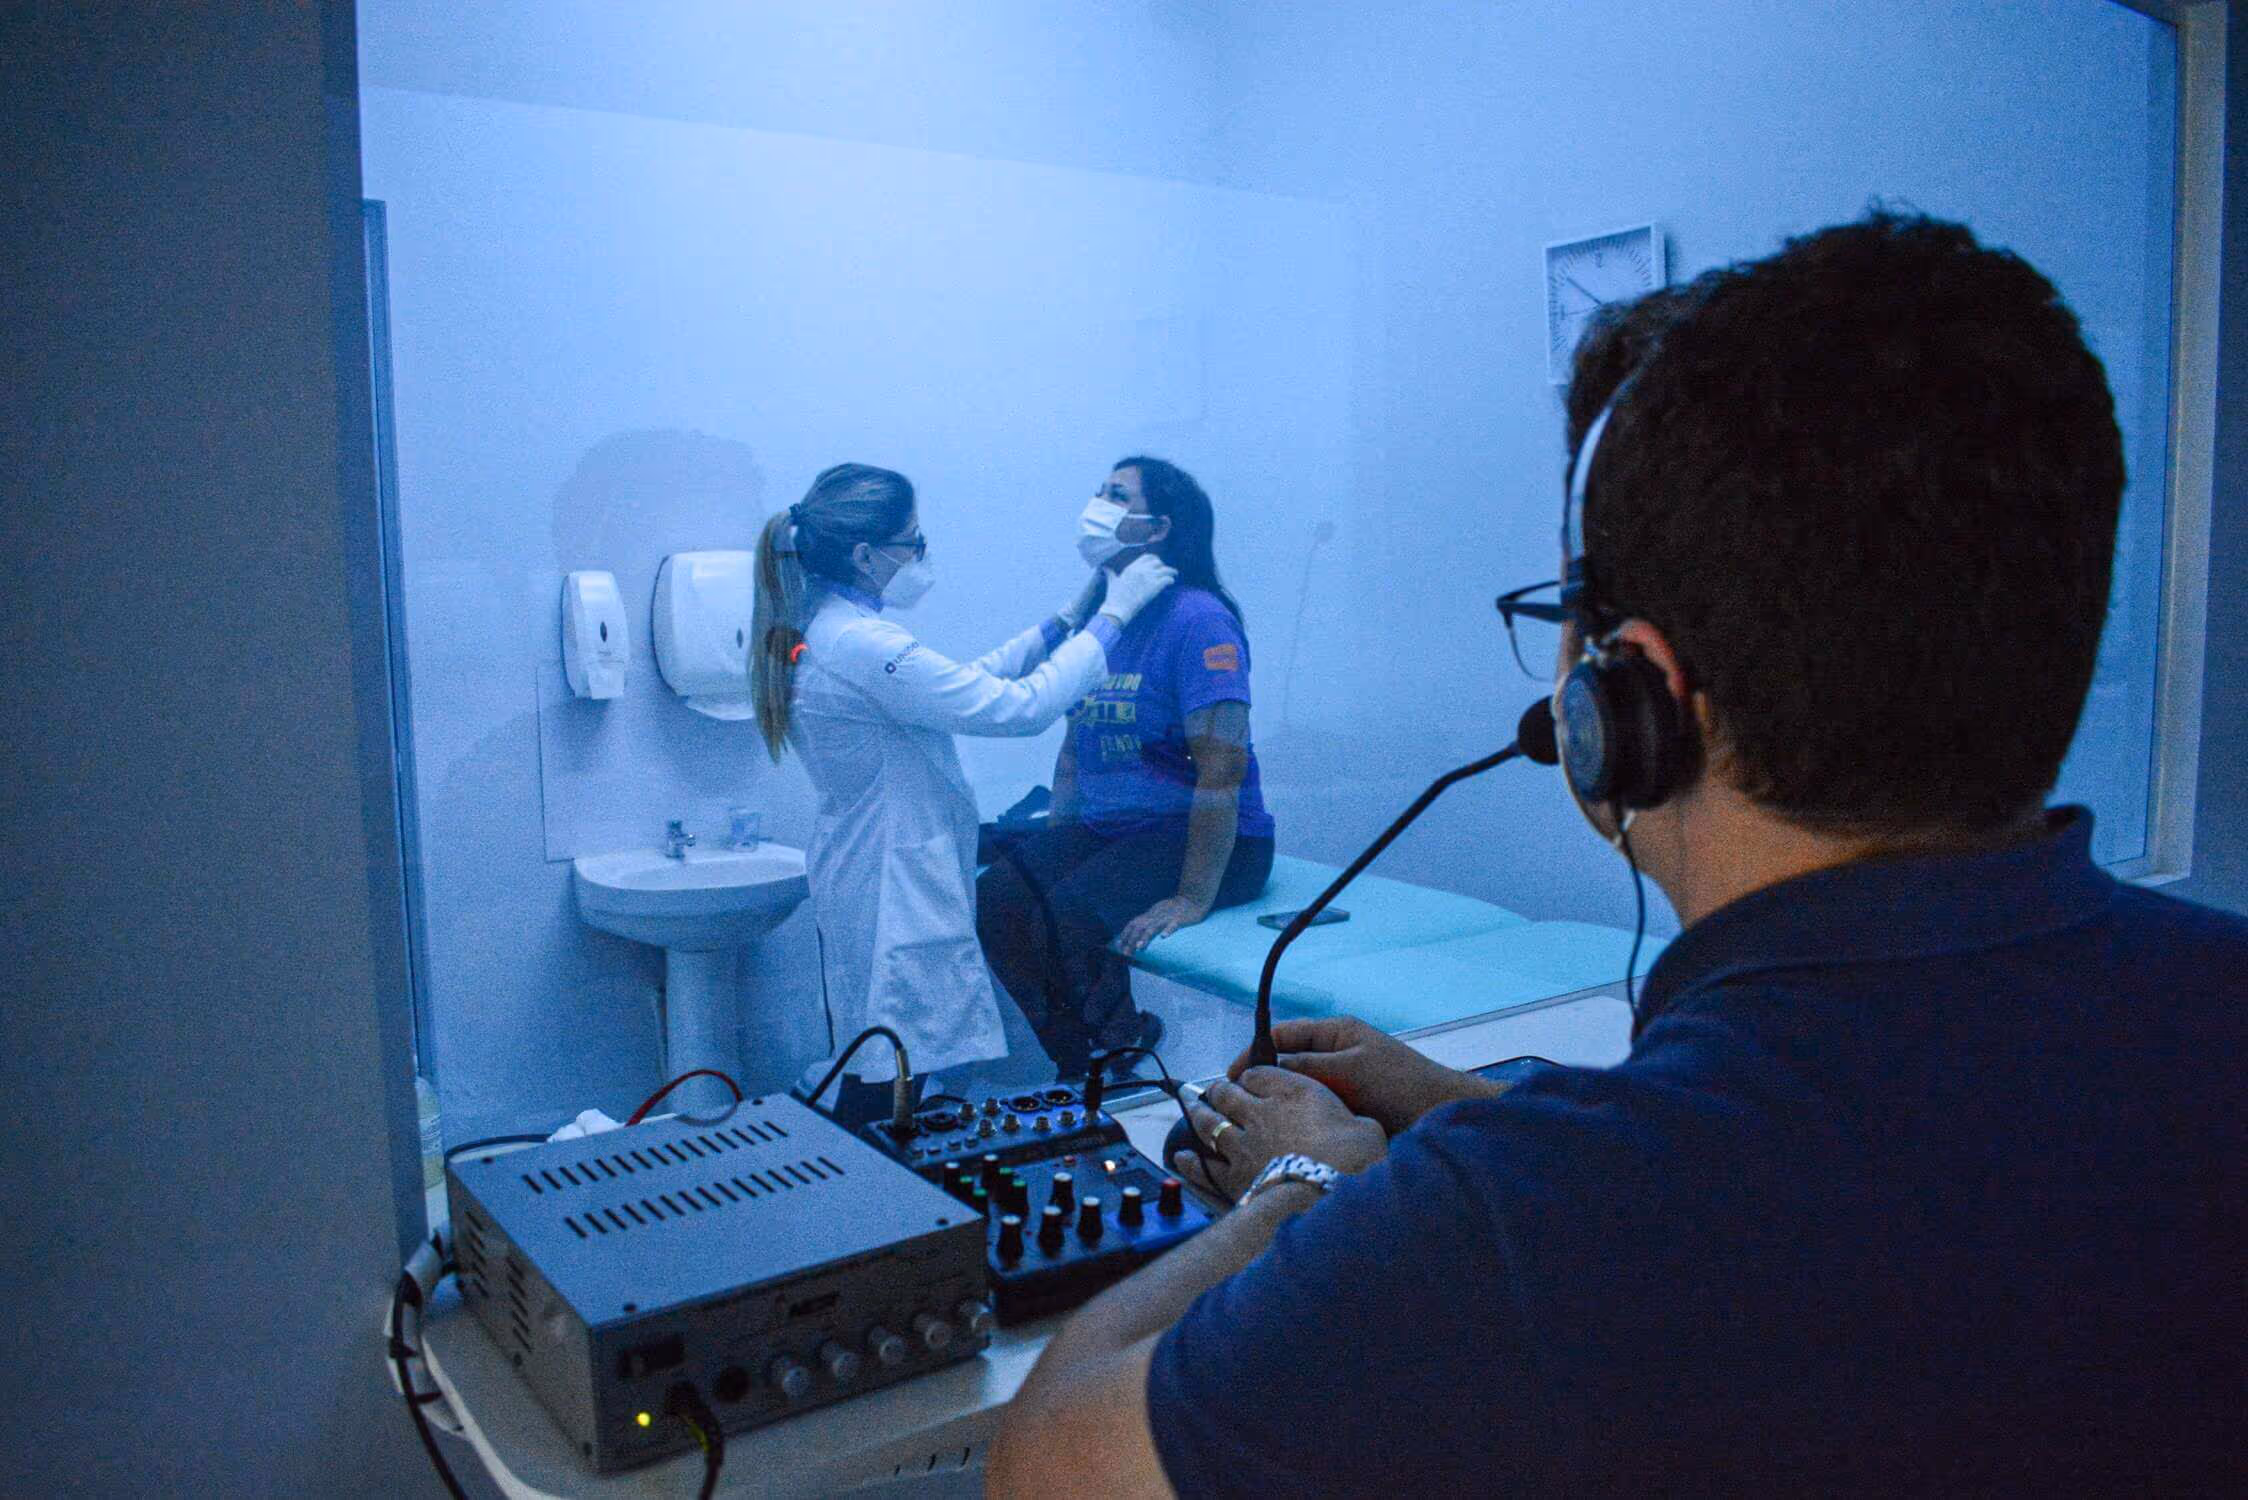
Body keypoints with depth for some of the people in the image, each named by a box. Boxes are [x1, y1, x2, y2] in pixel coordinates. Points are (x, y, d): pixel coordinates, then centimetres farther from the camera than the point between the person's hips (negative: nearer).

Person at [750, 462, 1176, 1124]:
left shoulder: (829, 631, 8)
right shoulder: (861, 647, -24)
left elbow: (967, 682, 13)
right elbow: (1020, 707, -24)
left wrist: (1066, 620, 10)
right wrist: (1114, 613, -15)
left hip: (861, 870, 11)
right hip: (893, 895, -11)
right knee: (887, 1080, -1)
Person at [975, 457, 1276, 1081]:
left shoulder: (1198, 620, -15)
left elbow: (1222, 766, -22)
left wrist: (1194, 898, -24)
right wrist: (1053, 849, 8)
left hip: (1200, 839, -8)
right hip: (1105, 829, 8)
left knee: (1068, 918, -29)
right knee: (997, 899, -14)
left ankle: (1123, 1071, -6)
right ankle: (1084, 1068, -3)